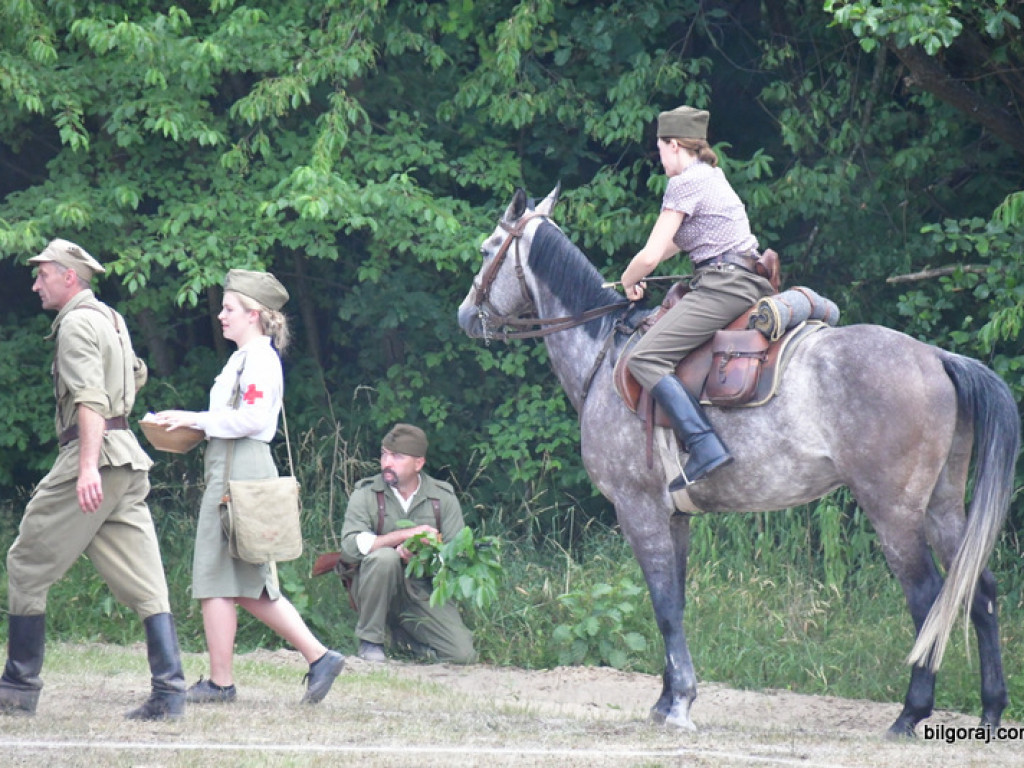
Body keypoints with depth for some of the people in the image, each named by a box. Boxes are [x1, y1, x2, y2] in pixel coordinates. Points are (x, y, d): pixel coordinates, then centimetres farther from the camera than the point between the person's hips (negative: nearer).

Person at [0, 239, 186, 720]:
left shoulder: (77, 323, -8)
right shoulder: (111, 319, 20)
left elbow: (91, 398, -21)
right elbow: (135, 374, 38)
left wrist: (88, 466, -29)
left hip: (91, 460, -9)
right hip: (129, 462, 9)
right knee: (143, 583, 1)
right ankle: (169, 692, -9)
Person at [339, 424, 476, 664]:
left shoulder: (443, 498, 0)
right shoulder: (366, 494, -5)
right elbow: (350, 547, -20)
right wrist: (404, 535, -26)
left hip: (423, 593, 2)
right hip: (378, 592, -2)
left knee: (463, 654, -17)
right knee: (384, 557, -35)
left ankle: (403, 635, 14)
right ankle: (370, 640, -16)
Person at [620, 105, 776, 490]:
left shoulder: (684, 183, -9)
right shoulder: (711, 176, 20)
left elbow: (650, 256, -11)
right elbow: (677, 242, 35)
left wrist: (628, 282, 9)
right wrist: (639, 273, 29)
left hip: (722, 285, -10)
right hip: (743, 282, 10)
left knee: (646, 359, -19)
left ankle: (705, 447, -31)